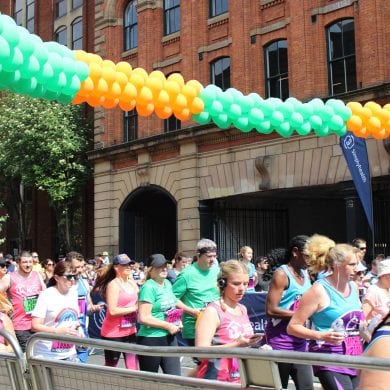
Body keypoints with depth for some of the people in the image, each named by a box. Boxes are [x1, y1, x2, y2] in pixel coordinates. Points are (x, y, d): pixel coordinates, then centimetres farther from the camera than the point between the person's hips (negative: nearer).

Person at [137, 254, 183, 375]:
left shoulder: (167, 283, 8)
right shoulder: (149, 287, -16)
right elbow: (144, 318, -22)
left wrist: (178, 321, 6)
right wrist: (168, 326, -18)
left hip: (169, 337, 7)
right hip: (151, 340, -7)